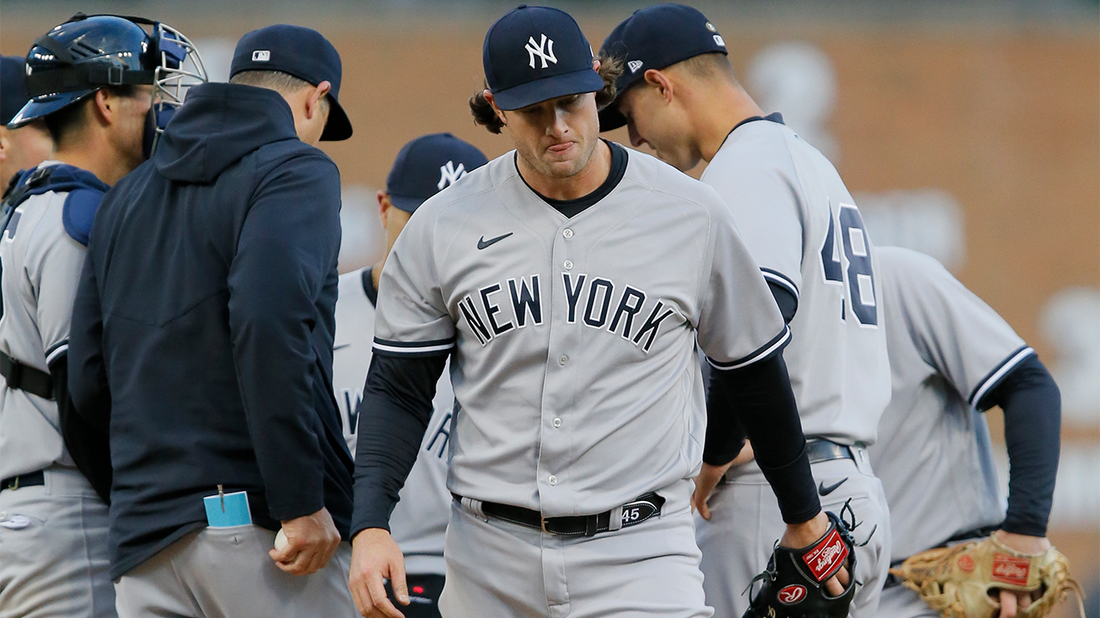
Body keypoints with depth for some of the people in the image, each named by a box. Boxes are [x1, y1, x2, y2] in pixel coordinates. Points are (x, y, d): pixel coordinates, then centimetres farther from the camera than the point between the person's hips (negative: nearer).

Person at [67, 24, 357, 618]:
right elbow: (268, 324, -18)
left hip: (143, 532, 6)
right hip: (258, 516, -6)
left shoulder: (127, 196, 20)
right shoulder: (294, 169, -2)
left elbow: (88, 381, 17)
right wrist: (302, 501, -18)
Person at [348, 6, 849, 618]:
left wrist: (805, 515, 22)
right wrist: (370, 526, -9)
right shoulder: (442, 227, 3)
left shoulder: (692, 214, 1)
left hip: (640, 554, -2)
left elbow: (755, 372, 13)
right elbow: (398, 388, 6)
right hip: (488, 560, 2)